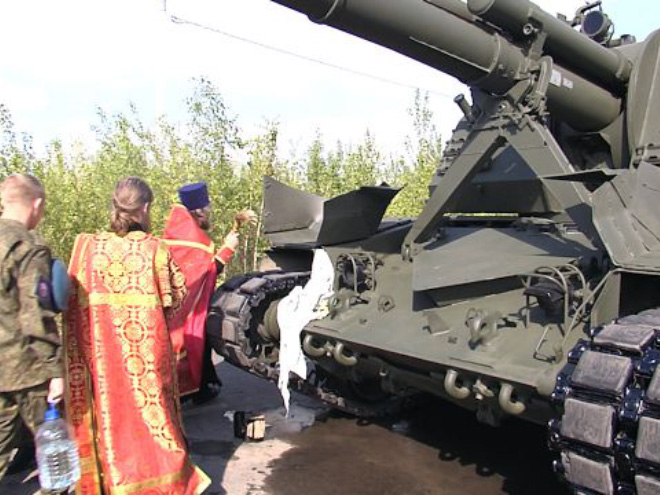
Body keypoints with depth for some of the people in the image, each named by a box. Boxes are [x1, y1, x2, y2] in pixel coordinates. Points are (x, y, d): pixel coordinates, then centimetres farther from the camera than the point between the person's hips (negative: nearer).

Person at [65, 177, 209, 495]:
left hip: (99, 346, 2)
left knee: (108, 409, 17)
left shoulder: (87, 245, -6)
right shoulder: (155, 249, -12)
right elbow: (175, 298, -5)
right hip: (146, 346, -2)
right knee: (149, 406, 12)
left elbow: (74, 298, -1)